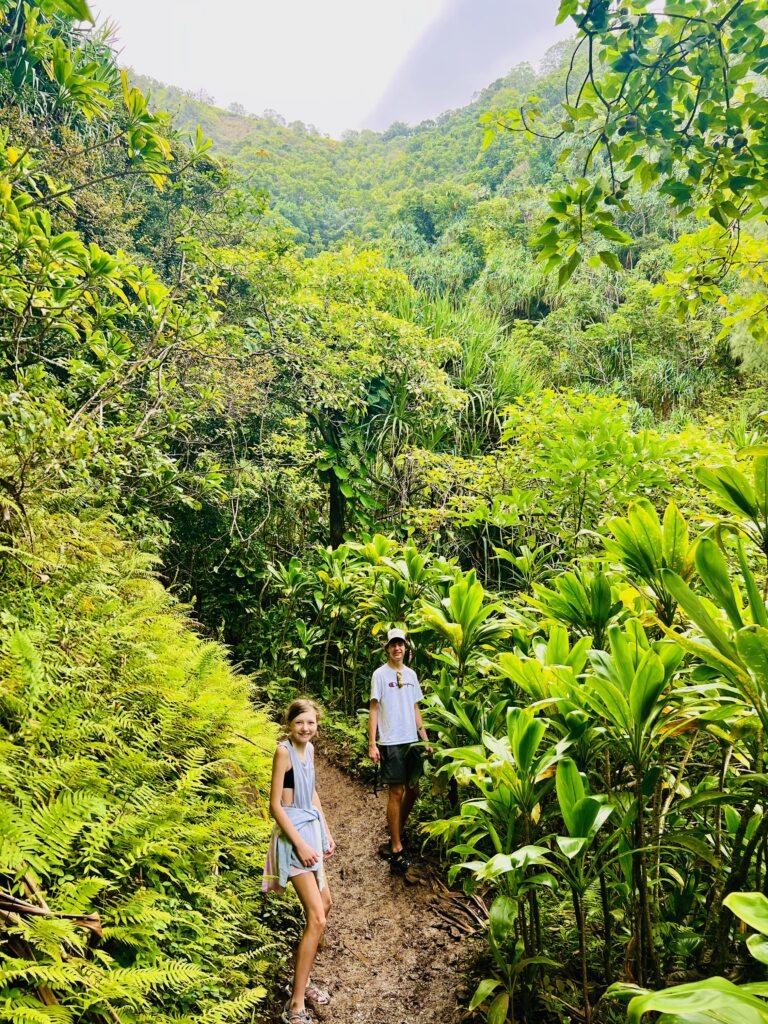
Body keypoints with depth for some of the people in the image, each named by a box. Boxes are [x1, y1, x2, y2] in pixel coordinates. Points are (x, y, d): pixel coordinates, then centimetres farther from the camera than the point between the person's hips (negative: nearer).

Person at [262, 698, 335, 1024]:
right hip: (293, 833, -9)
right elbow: (276, 805, -19)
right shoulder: (284, 751, -19)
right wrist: (300, 844, -20)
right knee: (316, 919, -10)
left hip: (311, 828, 9)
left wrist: (326, 832, 15)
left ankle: (301, 978, 37)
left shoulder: (309, 748, 5)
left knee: (325, 904, 20)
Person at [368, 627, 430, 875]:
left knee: (413, 790, 12)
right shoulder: (380, 674, -5)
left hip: (412, 741, 6)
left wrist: (425, 739, 12)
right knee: (396, 792, -5)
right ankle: (396, 849, 3)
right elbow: (374, 710, -6)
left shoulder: (411, 674, 11)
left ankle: (397, 835, 29)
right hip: (391, 742, -6)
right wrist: (372, 744, -11)